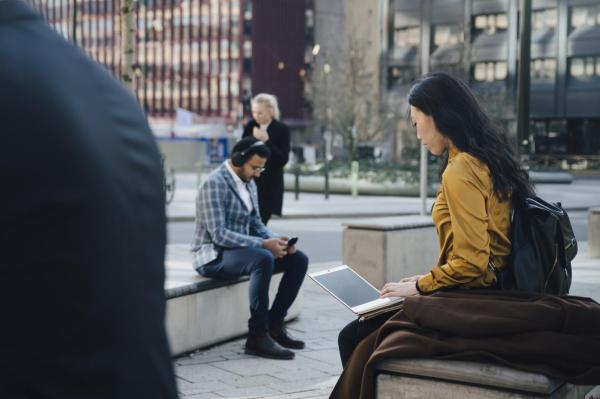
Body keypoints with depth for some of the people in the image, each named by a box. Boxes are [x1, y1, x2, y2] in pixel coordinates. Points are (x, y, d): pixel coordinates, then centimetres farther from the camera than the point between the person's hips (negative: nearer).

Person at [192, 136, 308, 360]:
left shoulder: (249, 184, 10)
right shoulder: (215, 184, -18)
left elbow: (256, 224, 15)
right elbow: (218, 234, -25)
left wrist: (276, 240, -7)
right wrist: (263, 244, -30)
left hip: (241, 250, 9)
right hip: (214, 256, -9)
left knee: (298, 259, -2)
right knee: (263, 258, -36)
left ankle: (274, 325, 0)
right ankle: (257, 336, -28)